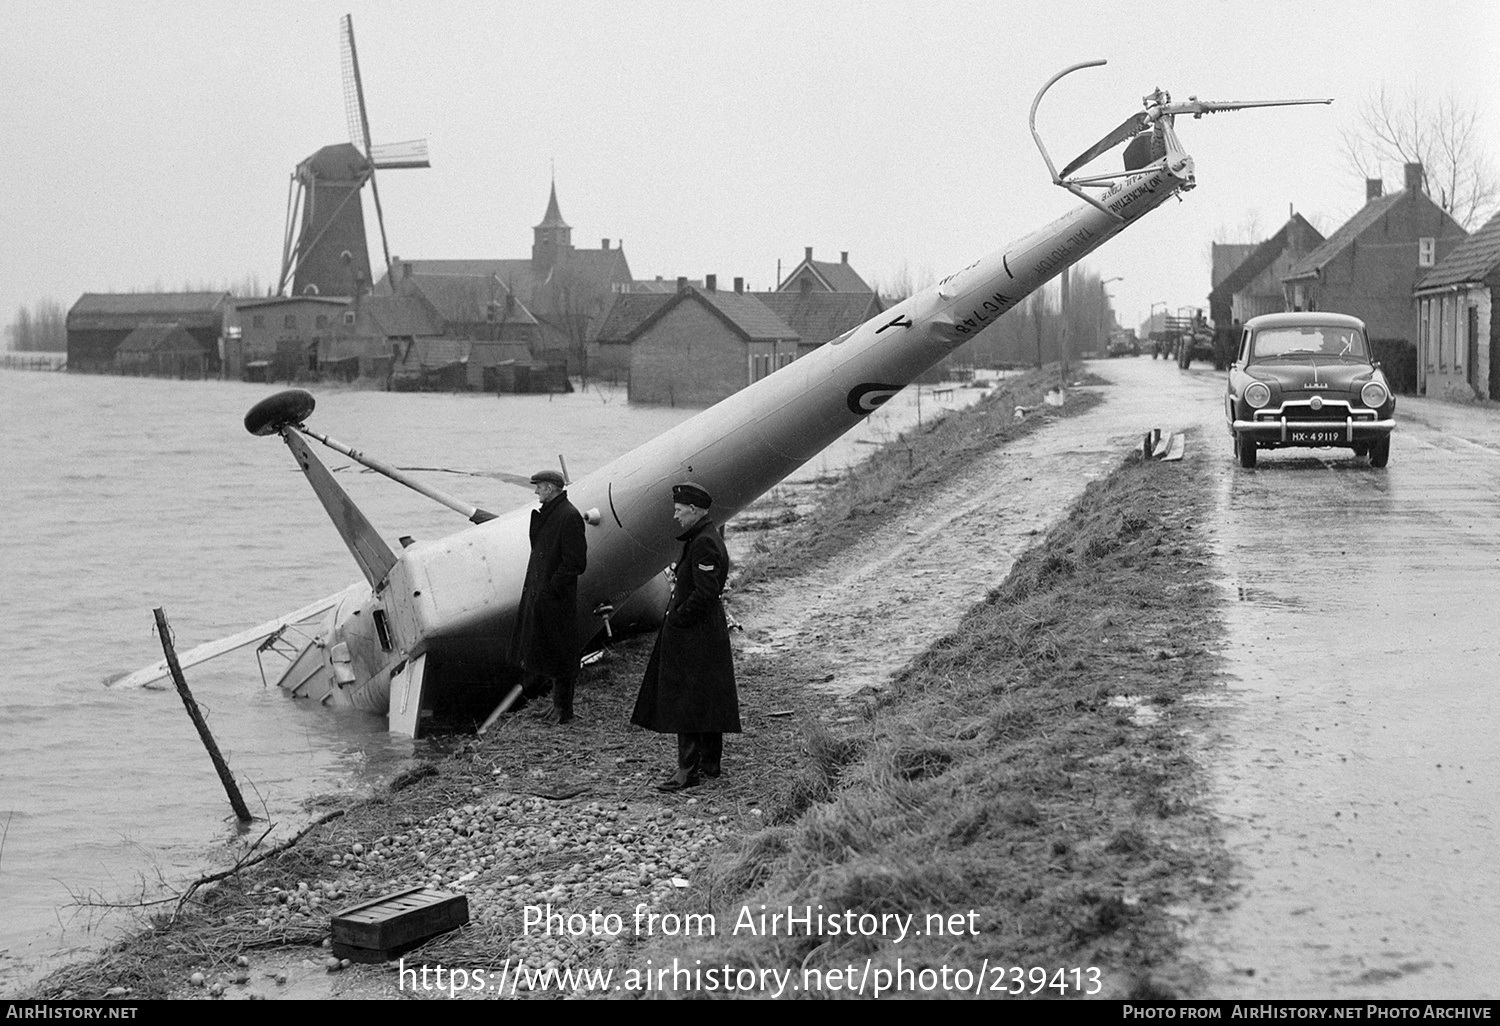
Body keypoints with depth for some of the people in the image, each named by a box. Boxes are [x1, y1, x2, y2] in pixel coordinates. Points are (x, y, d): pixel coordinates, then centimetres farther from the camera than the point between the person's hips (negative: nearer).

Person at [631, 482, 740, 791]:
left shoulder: (704, 543, -19)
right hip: (704, 632, 11)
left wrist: (677, 619, -17)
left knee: (687, 699, -8)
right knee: (707, 698, 16)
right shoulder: (701, 537, 14)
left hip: (694, 635, -11)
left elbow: (705, 592, -24)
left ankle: (688, 770, -6)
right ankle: (711, 763, 24)